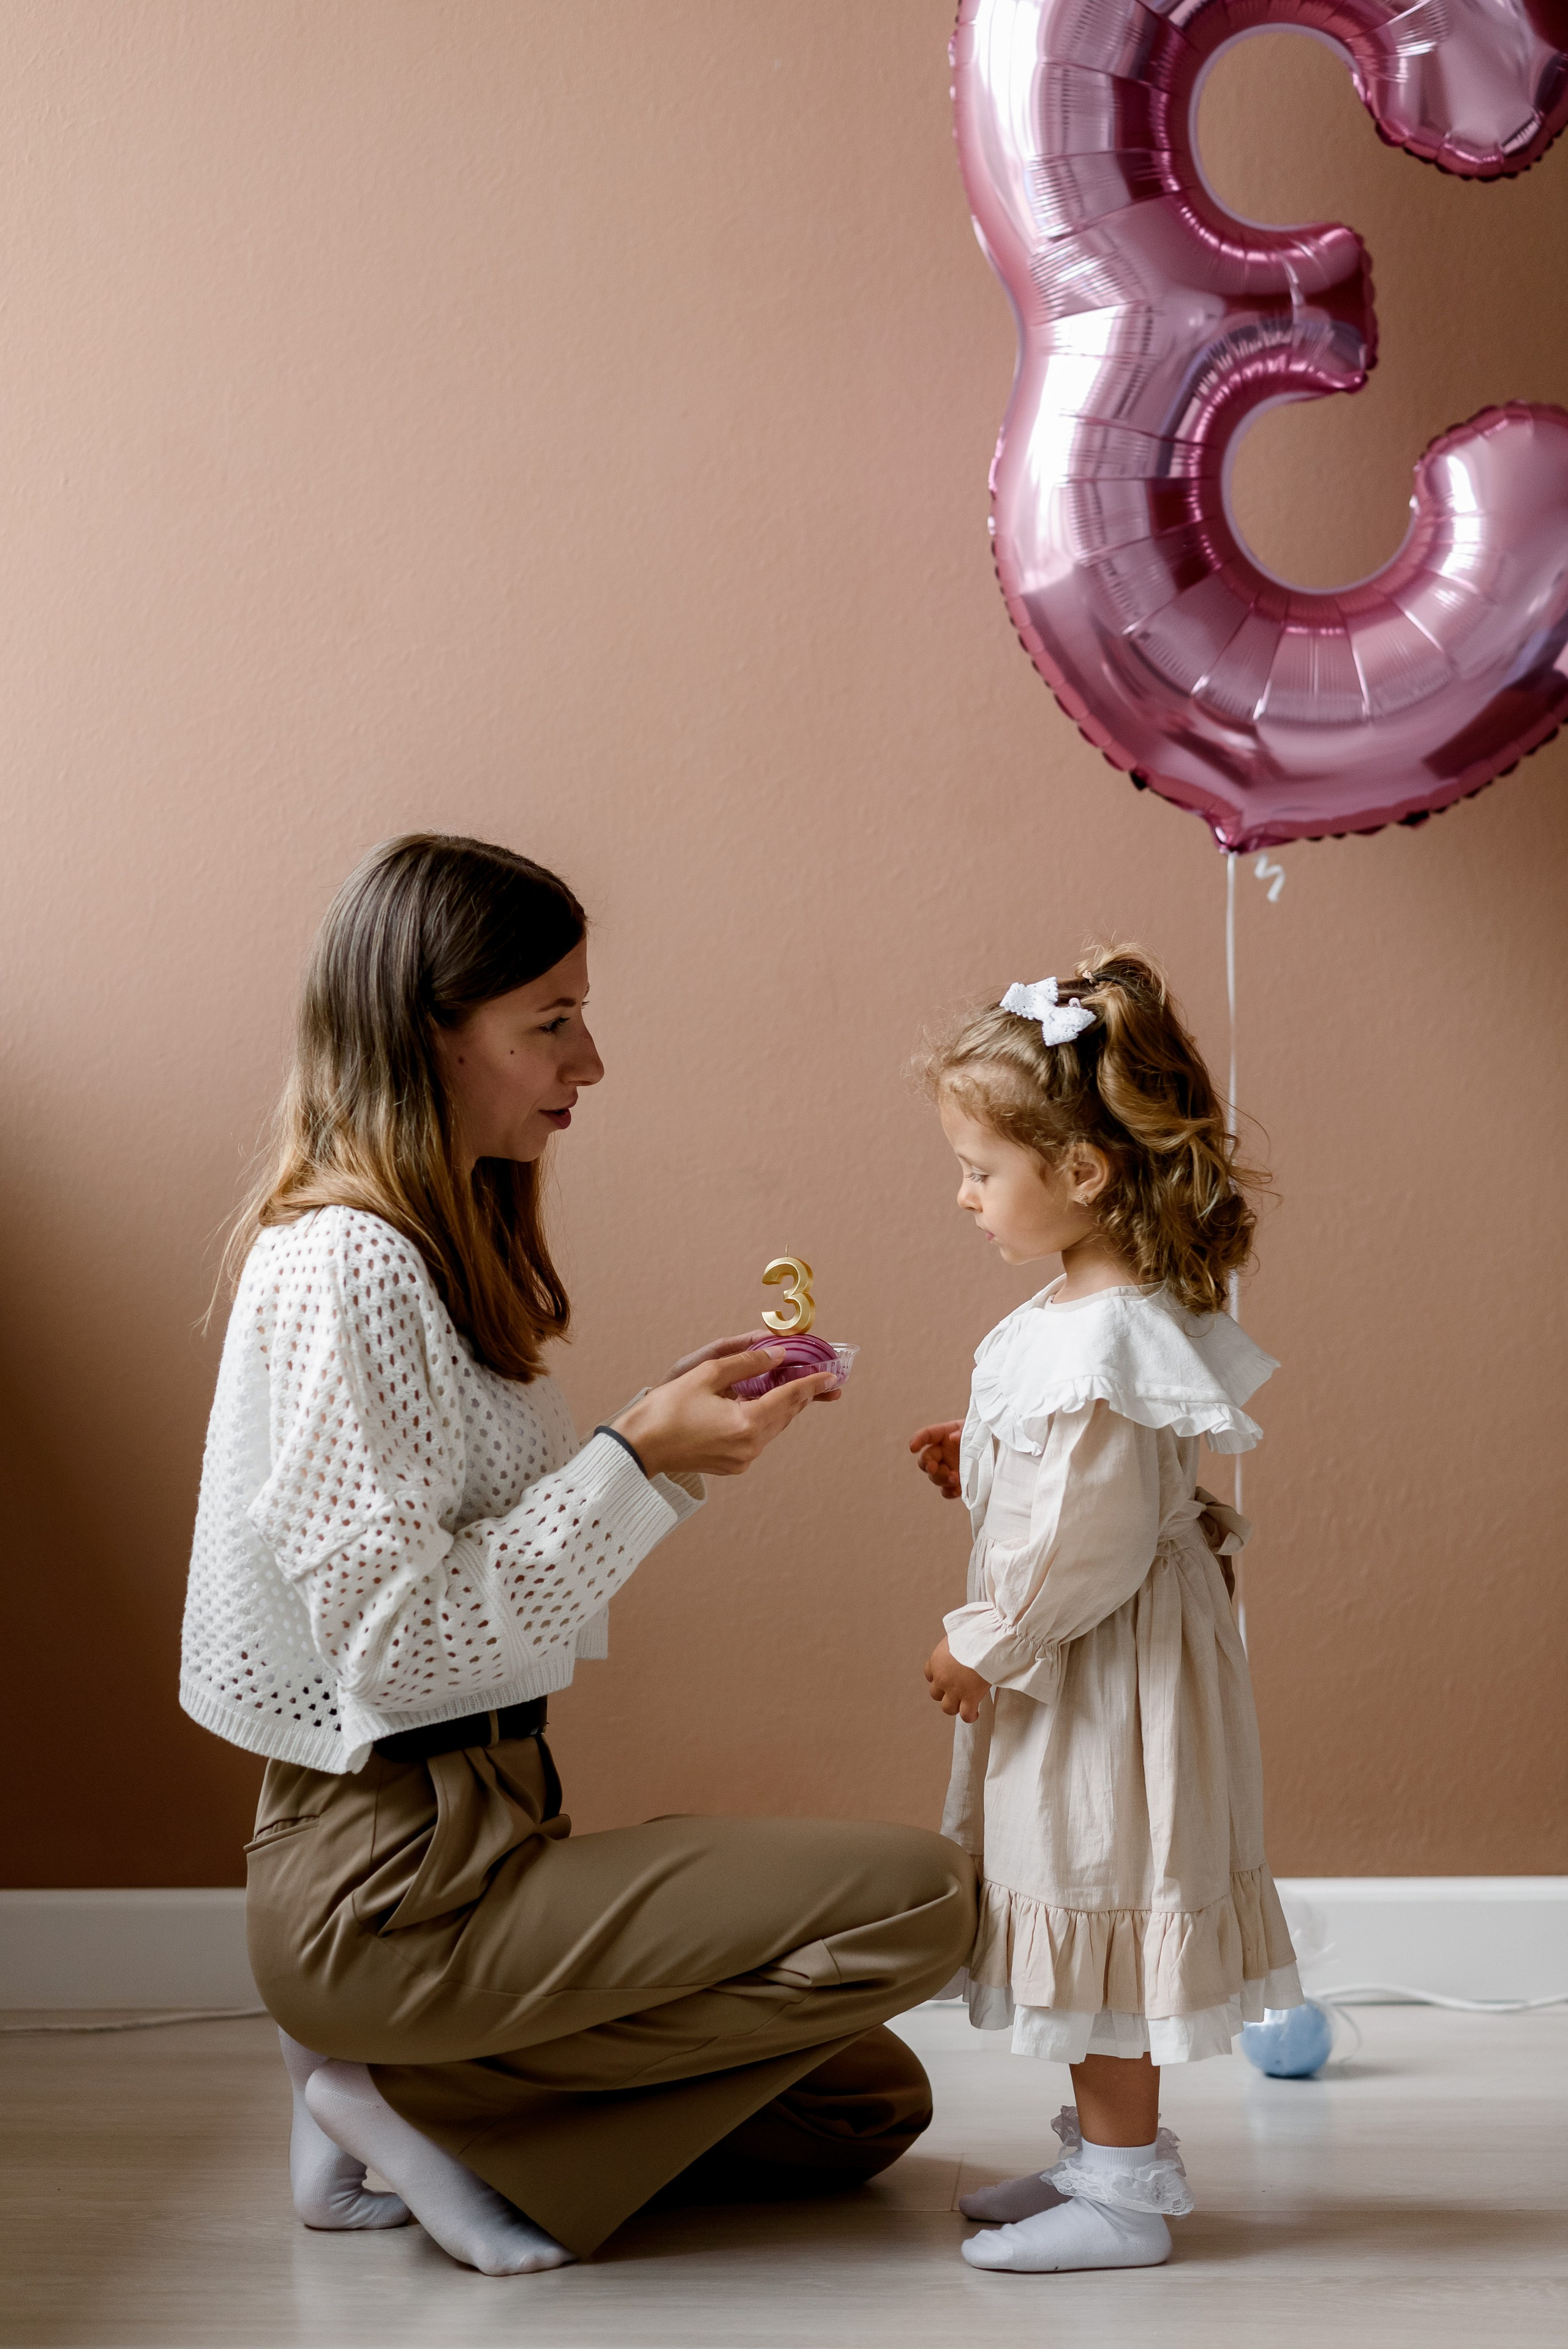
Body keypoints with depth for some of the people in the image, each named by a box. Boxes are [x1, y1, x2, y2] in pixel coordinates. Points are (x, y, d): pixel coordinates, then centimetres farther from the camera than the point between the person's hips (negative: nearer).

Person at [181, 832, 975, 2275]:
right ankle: (420, 2094, -7)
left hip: (471, 1820, 10)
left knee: (868, 2110, 13)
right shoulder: (342, 1264, -19)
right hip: (387, 1883, -10)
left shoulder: (438, 1243, 12)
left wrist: (686, 1409, 2)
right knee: (918, 1897, -16)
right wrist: (642, 1457, -21)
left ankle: (412, 2082, 10)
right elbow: (394, 1635, -23)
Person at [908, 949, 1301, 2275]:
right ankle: (1103, 2153, 32)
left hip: (1105, 1672, -10)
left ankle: (1125, 2194, 13)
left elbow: (1091, 1543, -26)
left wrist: (984, 1649, -15)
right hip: (1079, 1667, 10)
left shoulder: (1097, 1342, -27)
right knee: (1091, 1917, 19)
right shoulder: (1110, 1309, 6)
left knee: (1098, 1906, 1)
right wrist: (981, 1471, 9)